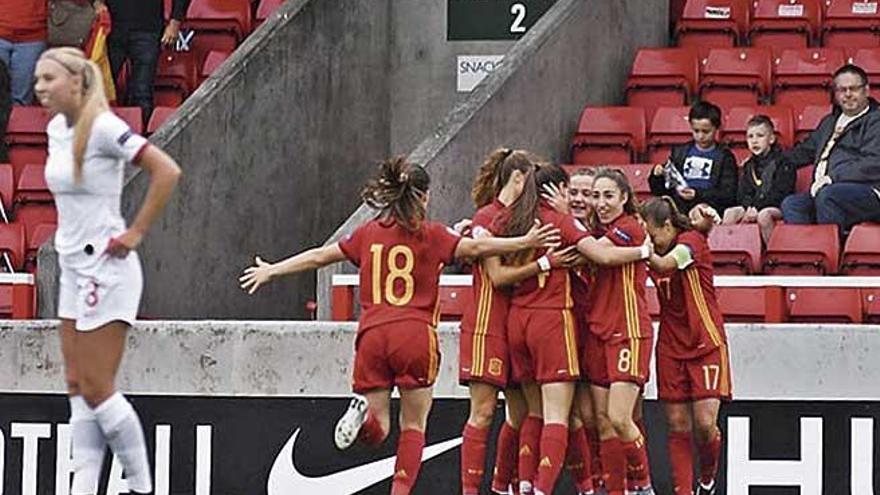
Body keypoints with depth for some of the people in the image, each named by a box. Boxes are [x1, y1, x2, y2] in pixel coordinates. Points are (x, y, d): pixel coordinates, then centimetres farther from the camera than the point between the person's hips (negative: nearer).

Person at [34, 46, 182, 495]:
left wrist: (136, 233, -19)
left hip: (105, 270, -9)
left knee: (96, 390, -7)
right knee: (77, 387, 7)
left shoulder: (102, 128, -17)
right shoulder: (57, 129, 10)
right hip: (73, 271, 9)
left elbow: (167, 171, -23)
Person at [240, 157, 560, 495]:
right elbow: (476, 247, -5)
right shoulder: (430, 235, 3)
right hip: (416, 334, -2)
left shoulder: (368, 233, 13)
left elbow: (319, 257, 18)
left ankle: (363, 414, -28)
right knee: (413, 426, 9)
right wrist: (526, 242, -2)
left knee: (377, 430, 6)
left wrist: (271, 271, 29)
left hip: (372, 336, 3)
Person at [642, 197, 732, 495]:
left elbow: (665, 264, -27)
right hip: (671, 348, 5)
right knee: (677, 426, -1)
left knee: (705, 423, -11)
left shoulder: (693, 241, -11)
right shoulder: (656, 252, 6)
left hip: (706, 344, -5)